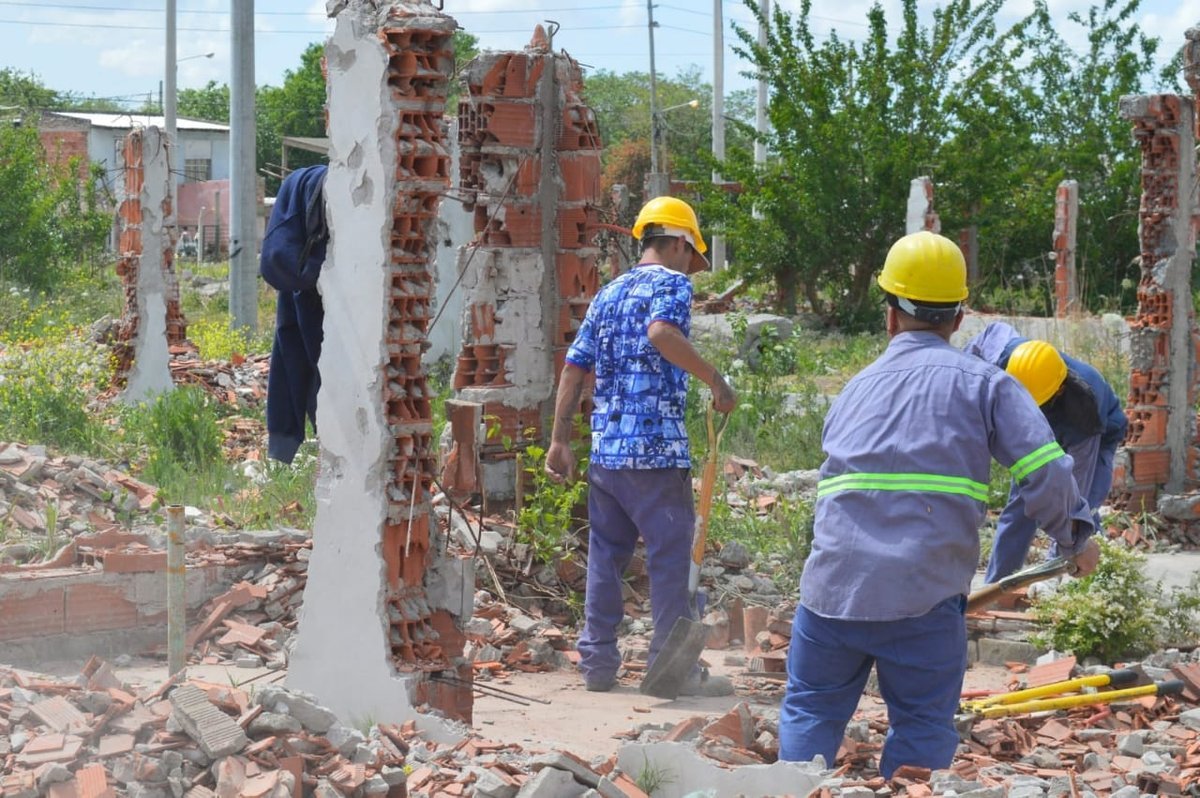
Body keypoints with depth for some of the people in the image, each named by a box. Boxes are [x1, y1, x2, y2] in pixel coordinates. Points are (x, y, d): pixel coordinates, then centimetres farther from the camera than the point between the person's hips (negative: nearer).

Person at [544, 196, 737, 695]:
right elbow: (661, 332, -25)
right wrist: (715, 379, -18)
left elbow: (574, 368, 15)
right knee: (671, 553, -2)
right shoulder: (671, 283, -3)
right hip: (656, 448, -7)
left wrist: (559, 441, 16)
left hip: (605, 448, 7)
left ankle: (597, 662, 15)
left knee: (606, 554, 13)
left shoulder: (607, 294, 18)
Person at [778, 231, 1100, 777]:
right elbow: (1045, 473, -4)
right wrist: (1076, 538, 12)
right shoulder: (984, 383, 5)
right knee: (922, 731, 8)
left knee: (810, 712, 17)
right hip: (924, 598, -3)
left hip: (831, 588, 3)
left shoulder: (855, 390, 18)